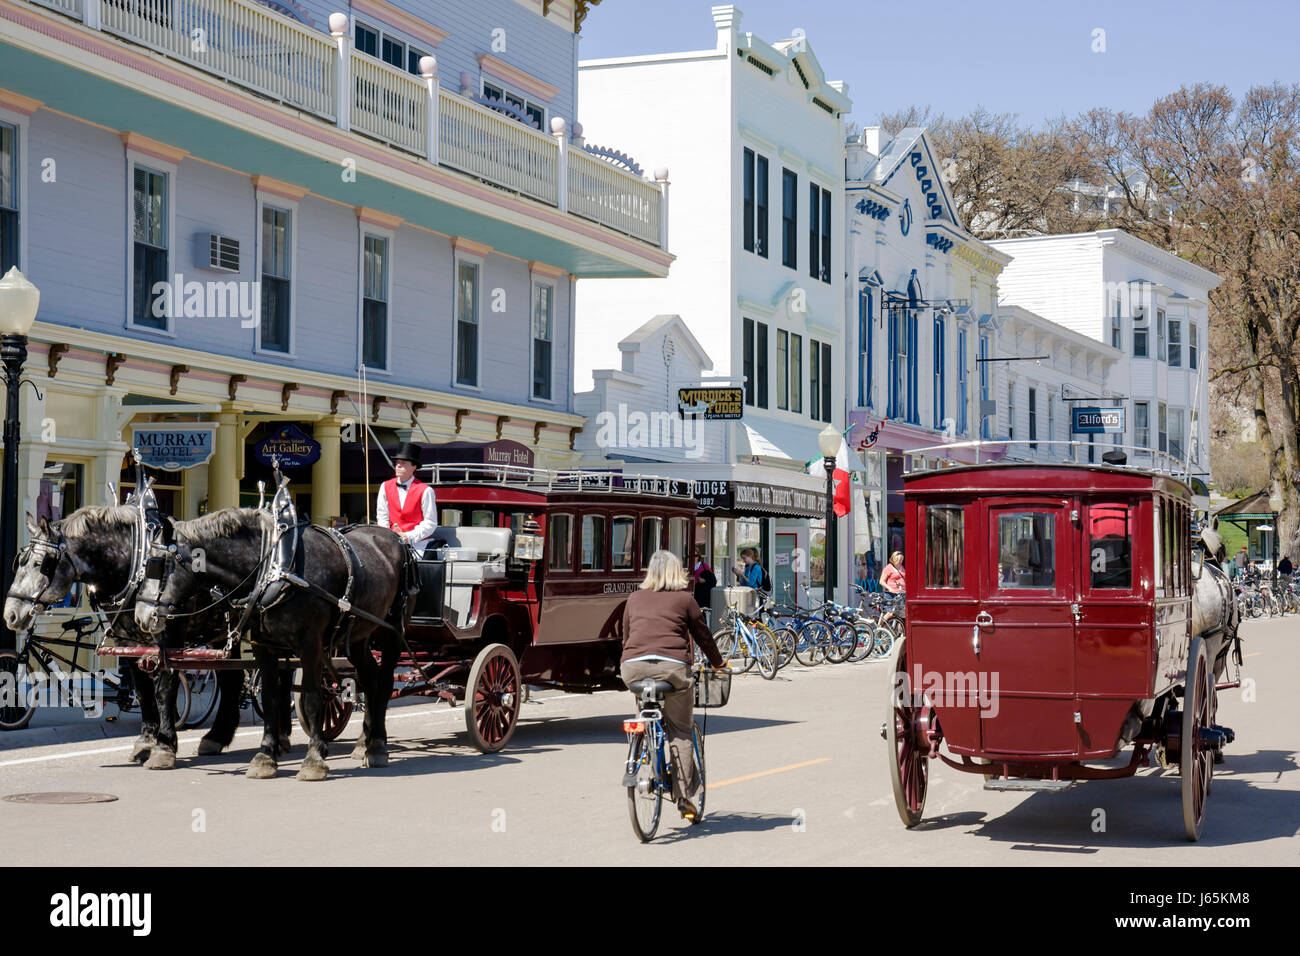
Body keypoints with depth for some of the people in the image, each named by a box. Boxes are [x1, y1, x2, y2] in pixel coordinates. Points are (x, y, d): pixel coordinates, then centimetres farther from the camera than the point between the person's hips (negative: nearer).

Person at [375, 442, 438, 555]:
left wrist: (409, 537, -15)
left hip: (418, 542, -3)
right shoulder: (385, 487, 10)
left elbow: (430, 523, -4)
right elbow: (382, 517, 13)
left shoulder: (425, 491, -3)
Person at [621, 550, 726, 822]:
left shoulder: (635, 598, 22)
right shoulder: (684, 599, 13)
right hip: (672, 666, -3)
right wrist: (717, 663, 34)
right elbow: (702, 635, 18)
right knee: (680, 730, 5)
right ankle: (687, 797, 2)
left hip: (633, 667, 3)